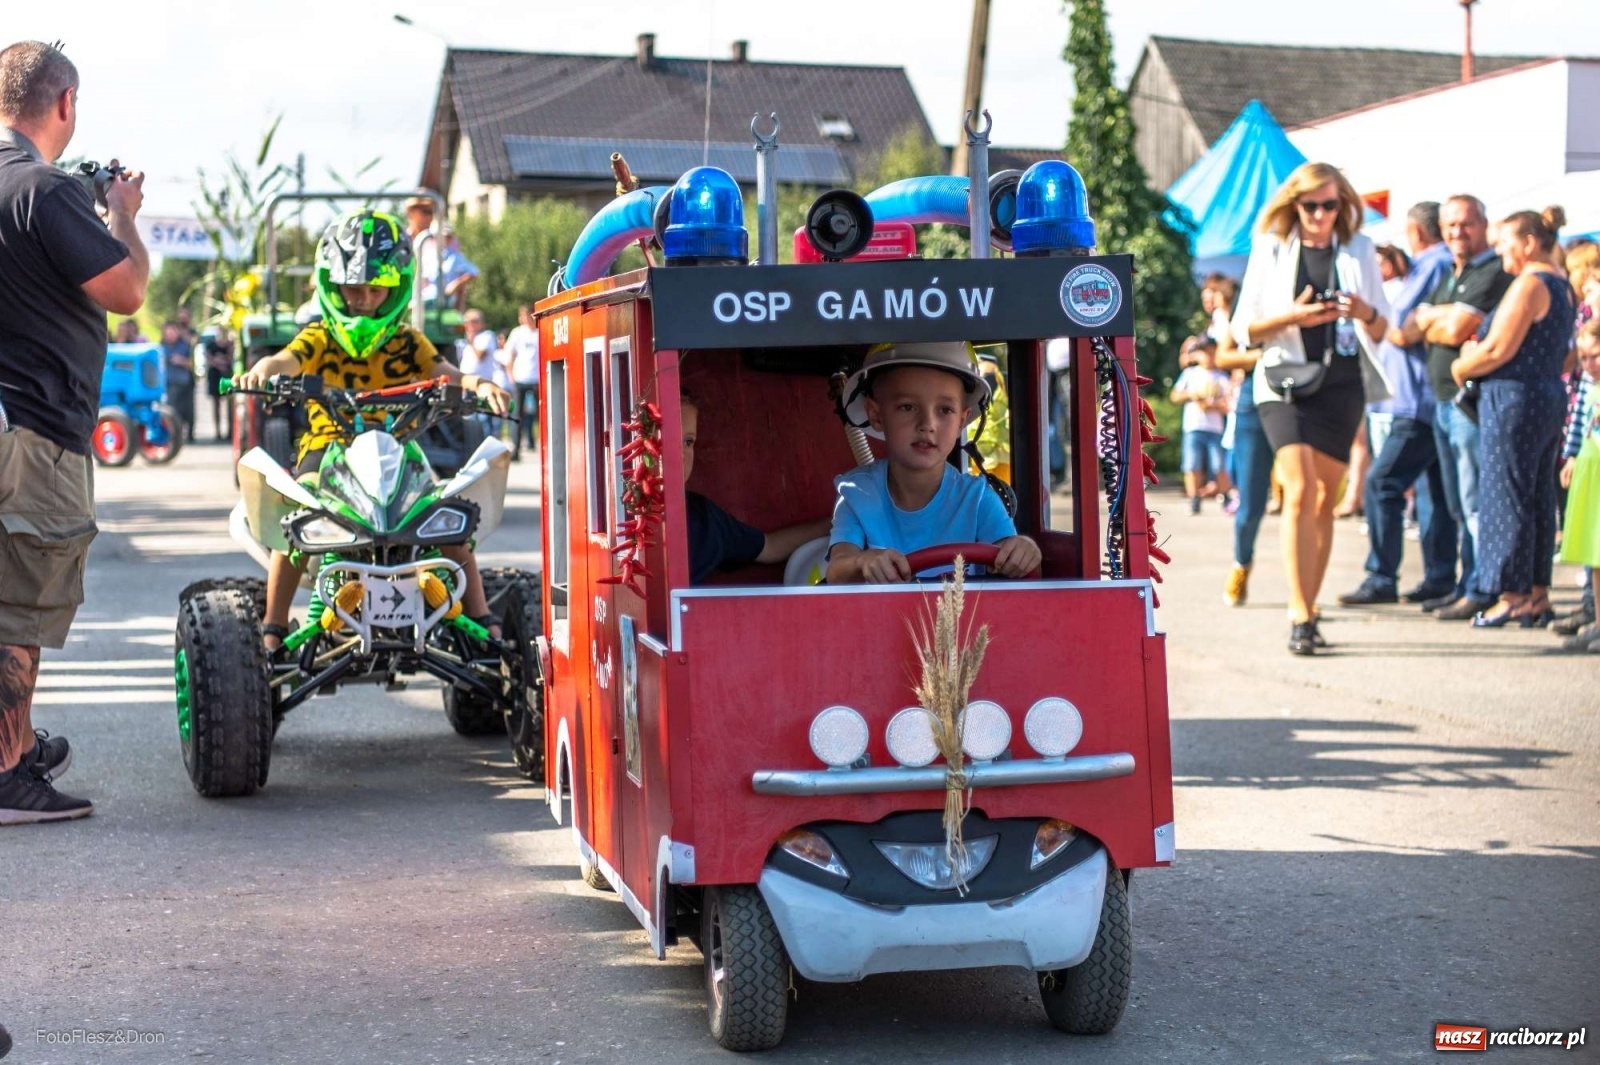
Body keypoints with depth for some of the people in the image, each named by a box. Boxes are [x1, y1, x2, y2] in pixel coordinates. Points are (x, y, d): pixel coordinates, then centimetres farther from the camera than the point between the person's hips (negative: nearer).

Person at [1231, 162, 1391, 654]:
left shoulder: (1358, 250, 9)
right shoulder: (1271, 249, 4)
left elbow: (1382, 331, 11)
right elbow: (1245, 328, 2)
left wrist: (1366, 313, -12)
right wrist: (1292, 317, -15)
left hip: (1342, 386, 3)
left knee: (1324, 501, 6)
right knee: (1300, 492, -16)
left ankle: (1307, 611, 15)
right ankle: (1300, 617, -18)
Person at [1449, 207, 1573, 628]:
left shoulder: (1529, 284, -14)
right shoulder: (1561, 286, 16)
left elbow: (1498, 349, -19)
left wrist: (1461, 367, -1)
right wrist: (1477, 355, 9)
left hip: (1514, 400, -9)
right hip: (1550, 396, 10)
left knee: (1506, 496, -4)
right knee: (1538, 497, 11)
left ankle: (1512, 596, -1)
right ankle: (1538, 595, 14)